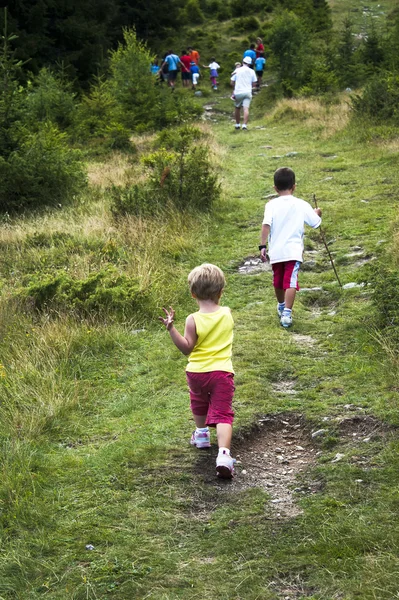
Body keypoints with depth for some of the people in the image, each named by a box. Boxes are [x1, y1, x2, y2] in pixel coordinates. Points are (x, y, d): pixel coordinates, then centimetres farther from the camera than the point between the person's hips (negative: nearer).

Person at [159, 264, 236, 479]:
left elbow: (187, 348, -14)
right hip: (222, 372, 0)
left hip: (197, 372, 0)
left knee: (199, 404, 29)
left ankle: (201, 434, 52)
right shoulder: (227, 314, -3)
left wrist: (171, 328, -19)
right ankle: (224, 453, -26)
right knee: (222, 413, -6)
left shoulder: (193, 320, -14)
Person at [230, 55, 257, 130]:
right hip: (248, 92, 0)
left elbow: (232, 82, 3)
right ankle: (244, 125, -22)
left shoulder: (237, 70, 3)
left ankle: (237, 124, 25)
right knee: (246, 109, -8)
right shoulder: (251, 71, 5)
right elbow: (254, 83, 8)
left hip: (238, 92, 0)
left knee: (237, 108, 17)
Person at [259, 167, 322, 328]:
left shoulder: (271, 205, -3)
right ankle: (287, 313, -20)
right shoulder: (302, 205, -1)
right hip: (293, 250, -2)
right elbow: (315, 223, 8)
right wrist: (317, 213, 29)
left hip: (275, 251, 2)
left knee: (278, 281, 20)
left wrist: (262, 246, -12)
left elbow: (266, 225, -15)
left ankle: (281, 306, 43)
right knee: (290, 282, -7)